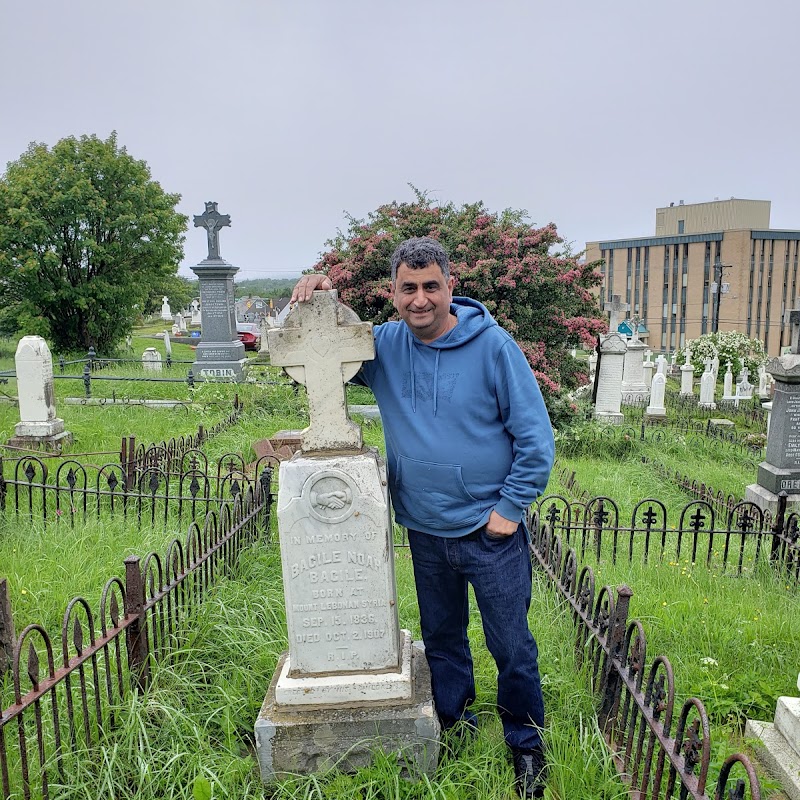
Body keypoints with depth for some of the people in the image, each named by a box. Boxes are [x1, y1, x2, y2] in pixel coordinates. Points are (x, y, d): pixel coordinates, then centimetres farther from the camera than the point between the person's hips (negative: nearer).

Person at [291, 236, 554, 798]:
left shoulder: (493, 346, -14)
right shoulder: (382, 346, -2)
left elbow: (535, 435, -11)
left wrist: (511, 506, -12)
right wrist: (314, 301, -10)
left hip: (490, 531, -3)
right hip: (425, 533, 4)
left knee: (512, 646, 10)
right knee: (442, 638, 22)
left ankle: (527, 743, 34)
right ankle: (454, 724, 46)